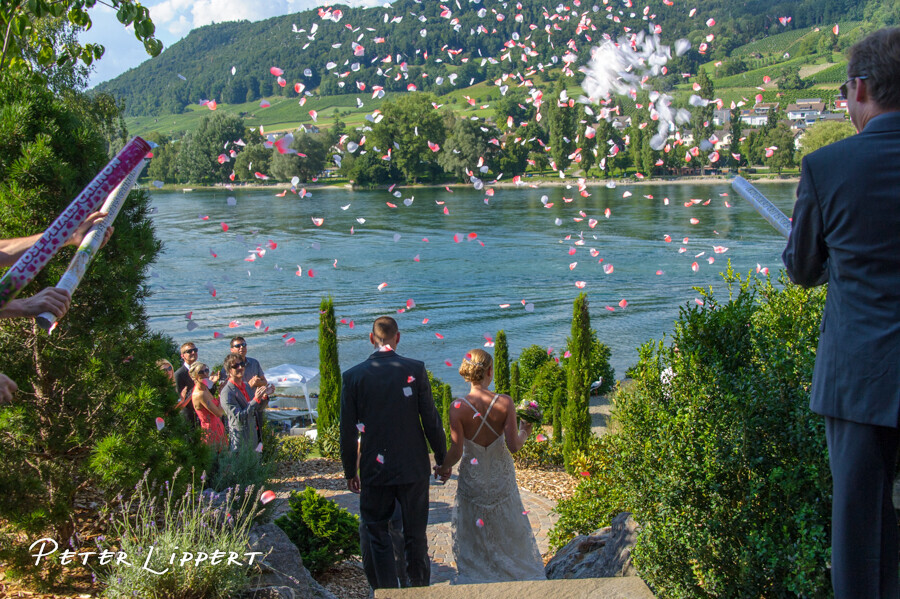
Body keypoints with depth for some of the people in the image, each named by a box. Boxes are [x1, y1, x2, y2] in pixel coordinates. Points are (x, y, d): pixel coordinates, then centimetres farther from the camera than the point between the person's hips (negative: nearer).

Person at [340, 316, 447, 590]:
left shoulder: (353, 376, -7)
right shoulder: (415, 369, -9)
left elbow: (348, 431, -3)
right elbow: (431, 420, -6)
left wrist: (350, 471, 9)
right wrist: (443, 458, 7)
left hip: (375, 470, 0)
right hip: (413, 467, 1)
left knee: (378, 538, 12)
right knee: (415, 536, 14)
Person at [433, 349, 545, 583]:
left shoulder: (458, 407, -19)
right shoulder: (505, 403, -16)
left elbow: (456, 451, -17)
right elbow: (513, 445, -15)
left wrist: (443, 468, 3)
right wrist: (524, 433, 7)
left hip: (472, 478, -1)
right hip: (501, 476, 1)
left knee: (473, 533, 17)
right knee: (508, 529, 21)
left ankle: (476, 576, 24)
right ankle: (517, 573, 34)